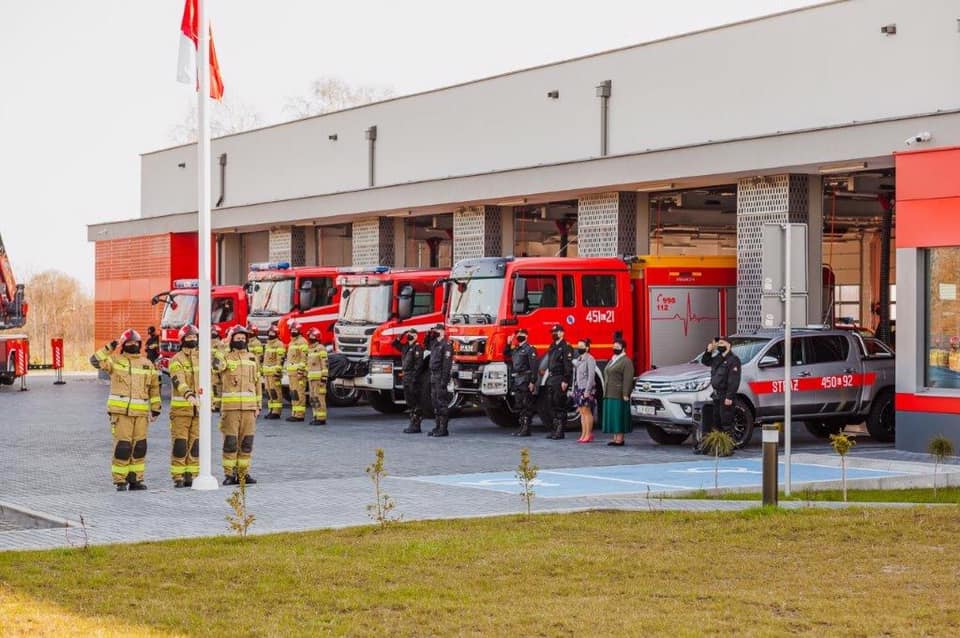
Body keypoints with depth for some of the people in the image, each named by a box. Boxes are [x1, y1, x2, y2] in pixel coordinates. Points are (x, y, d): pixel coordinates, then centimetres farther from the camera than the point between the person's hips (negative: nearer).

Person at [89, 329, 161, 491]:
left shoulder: (147, 364, 14)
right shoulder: (115, 360, 5)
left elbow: (154, 388, 17)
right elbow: (95, 360, -10)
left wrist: (155, 409, 14)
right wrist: (109, 348, -14)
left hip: (141, 412, 4)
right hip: (120, 411, -4)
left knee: (139, 447, 4)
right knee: (122, 446, -7)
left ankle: (135, 479, 13)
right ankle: (120, 481, -1)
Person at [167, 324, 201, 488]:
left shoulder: (202, 357, 11)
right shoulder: (176, 360, -7)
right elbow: (179, 381, -24)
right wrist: (189, 395, -40)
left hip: (199, 407, 4)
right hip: (181, 408, -4)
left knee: (195, 444, 5)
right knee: (180, 444, -5)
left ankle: (191, 477, 10)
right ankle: (178, 477, 0)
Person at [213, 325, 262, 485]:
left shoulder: (252, 359, 14)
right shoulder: (226, 357, 2)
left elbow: (257, 383, 15)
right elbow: (216, 365, -22)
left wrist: (258, 406, 10)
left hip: (249, 406, 3)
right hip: (230, 406, -3)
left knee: (246, 442, 4)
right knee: (230, 441, -4)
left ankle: (243, 473, 11)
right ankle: (229, 474, 2)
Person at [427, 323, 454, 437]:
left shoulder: (446, 345, -11)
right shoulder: (435, 344, 18)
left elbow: (447, 363, -18)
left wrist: (444, 380, -22)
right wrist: (431, 378, 17)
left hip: (441, 377, -10)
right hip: (434, 377, 10)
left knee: (442, 402, -8)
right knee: (435, 402, 12)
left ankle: (443, 429, -7)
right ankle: (438, 427, 18)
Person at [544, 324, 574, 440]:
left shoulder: (566, 347, -10)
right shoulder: (552, 347, 18)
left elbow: (568, 366, -16)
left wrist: (565, 381, -21)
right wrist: (548, 377, 18)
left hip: (560, 380, -9)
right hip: (551, 380, 9)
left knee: (560, 405, -7)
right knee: (553, 405, 11)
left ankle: (560, 431, -5)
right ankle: (555, 429, 16)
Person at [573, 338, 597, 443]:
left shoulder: (589, 359, -9)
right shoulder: (578, 359, 17)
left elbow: (591, 376, -15)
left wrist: (587, 391, -20)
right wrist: (574, 390, 15)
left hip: (586, 388, -8)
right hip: (578, 388, 8)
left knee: (586, 412, -7)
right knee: (581, 412, 7)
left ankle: (588, 434, -5)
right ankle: (583, 434, 9)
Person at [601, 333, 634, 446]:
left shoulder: (626, 361, -8)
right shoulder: (612, 360, 20)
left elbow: (628, 379, -16)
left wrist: (625, 394, -22)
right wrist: (605, 392, 20)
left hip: (619, 394, -9)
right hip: (610, 394, 9)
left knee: (619, 416, -9)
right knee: (612, 416, 8)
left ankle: (620, 439, -9)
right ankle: (615, 438, 11)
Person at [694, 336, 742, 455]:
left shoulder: (733, 360, -13)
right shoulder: (718, 358, 14)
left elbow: (734, 381, -20)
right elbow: (705, 361, 31)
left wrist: (729, 397, -25)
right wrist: (708, 351, 13)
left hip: (726, 396, -9)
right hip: (717, 395, 9)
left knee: (726, 421, -7)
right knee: (716, 420, 13)